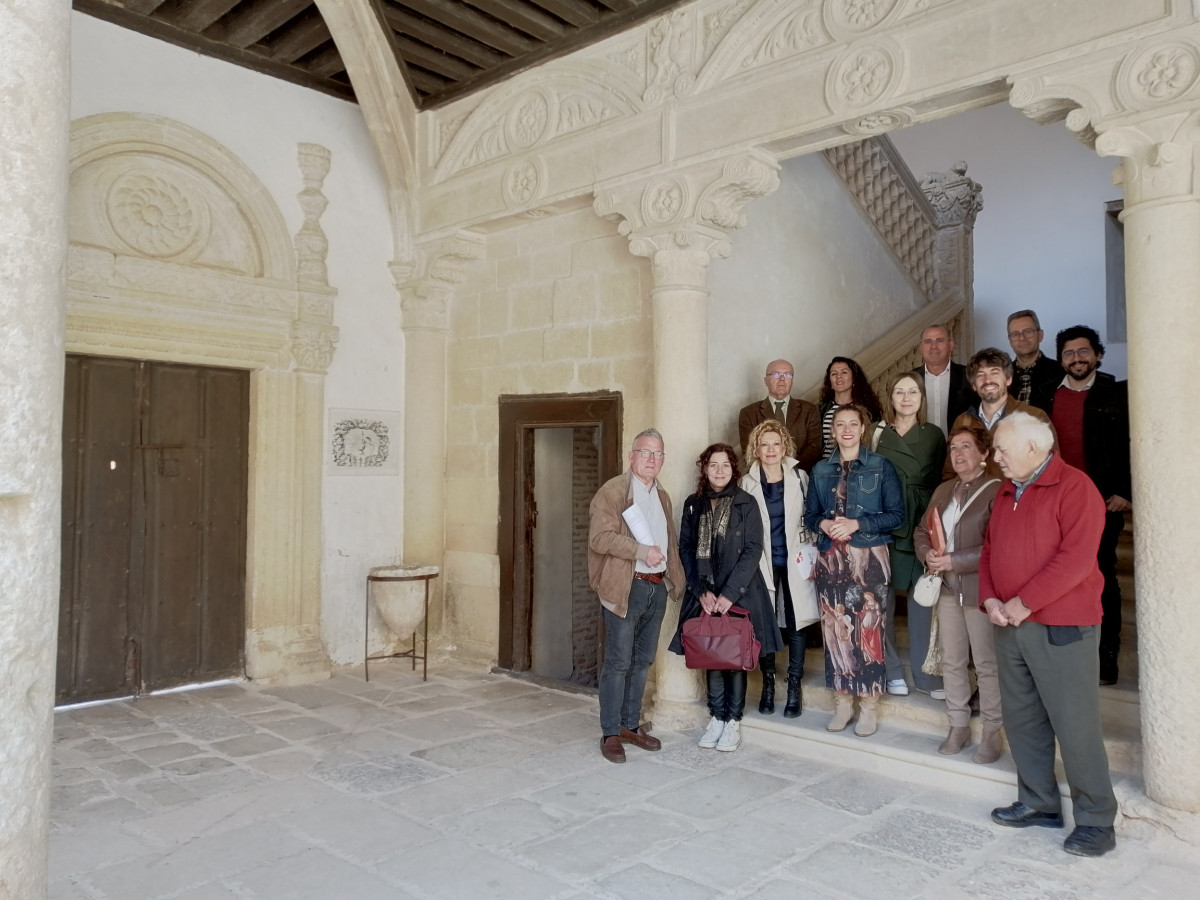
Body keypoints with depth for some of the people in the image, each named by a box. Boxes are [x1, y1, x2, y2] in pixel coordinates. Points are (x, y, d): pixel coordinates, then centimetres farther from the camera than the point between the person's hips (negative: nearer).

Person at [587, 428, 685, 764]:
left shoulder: (662, 496, 16)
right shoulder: (612, 491, -8)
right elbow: (600, 538, -18)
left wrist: (672, 577, 10)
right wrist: (643, 551, -23)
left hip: (658, 587, 7)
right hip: (625, 588, -7)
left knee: (642, 661, 15)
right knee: (618, 663, -1)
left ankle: (631, 725, 27)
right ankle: (610, 733, 10)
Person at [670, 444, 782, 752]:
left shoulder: (746, 503, -2)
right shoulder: (693, 504, 6)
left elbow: (753, 550, -7)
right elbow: (686, 549, 5)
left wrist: (729, 593, -14)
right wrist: (702, 590, -6)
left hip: (739, 593, -2)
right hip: (704, 595, 3)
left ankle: (733, 721, 13)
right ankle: (717, 717, 17)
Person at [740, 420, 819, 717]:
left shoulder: (799, 477, 2)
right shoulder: (748, 483, 2)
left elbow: (809, 517, 6)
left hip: (794, 561, 0)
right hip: (762, 562, 0)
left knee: (795, 623, 3)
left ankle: (794, 687, 14)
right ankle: (768, 684, 18)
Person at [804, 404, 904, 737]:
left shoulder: (881, 467, 1)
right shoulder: (820, 470, 12)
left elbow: (896, 514, -3)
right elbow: (809, 513, 14)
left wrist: (857, 524, -14)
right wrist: (823, 524, -8)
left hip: (868, 557, -3)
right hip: (830, 557, 3)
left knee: (867, 630, -6)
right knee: (835, 629, 3)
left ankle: (868, 707, 5)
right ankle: (843, 702, 15)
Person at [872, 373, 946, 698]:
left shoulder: (935, 435, 8)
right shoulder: (878, 434, 4)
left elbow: (942, 482, 8)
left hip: (923, 526, 1)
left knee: (923, 598, 4)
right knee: (884, 598, 3)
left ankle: (925, 673, 16)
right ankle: (891, 671, 16)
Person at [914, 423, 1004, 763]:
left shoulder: (996, 491, -11)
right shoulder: (943, 490, 13)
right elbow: (921, 531, 16)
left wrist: (954, 561, -18)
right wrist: (928, 554, -4)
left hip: (980, 590, -7)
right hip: (948, 588, 7)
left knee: (987, 664, 1)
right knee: (951, 661, 13)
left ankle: (993, 731, 15)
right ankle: (958, 725, 25)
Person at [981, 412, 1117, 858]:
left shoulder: (1075, 487, -11)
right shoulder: (1006, 494, 15)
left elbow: (1076, 557, -20)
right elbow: (989, 550, 16)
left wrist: (1025, 602, -18)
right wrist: (990, 599, 0)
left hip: (1062, 628, -8)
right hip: (1010, 625, 8)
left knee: (1075, 725, -2)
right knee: (1021, 719, 13)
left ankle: (1096, 820, 12)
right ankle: (1039, 802, 27)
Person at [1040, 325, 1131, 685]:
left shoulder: (1117, 394, 0)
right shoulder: (1048, 396, 7)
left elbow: (1134, 446, -1)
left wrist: (1125, 492, -7)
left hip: (1103, 503, -2)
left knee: (1101, 576, 5)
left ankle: (1107, 656, 14)